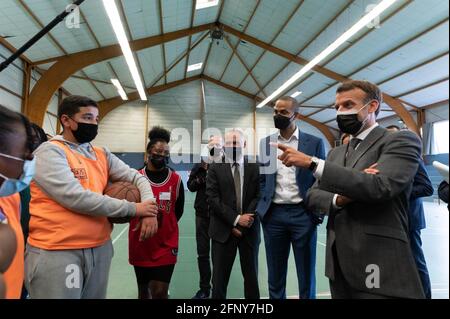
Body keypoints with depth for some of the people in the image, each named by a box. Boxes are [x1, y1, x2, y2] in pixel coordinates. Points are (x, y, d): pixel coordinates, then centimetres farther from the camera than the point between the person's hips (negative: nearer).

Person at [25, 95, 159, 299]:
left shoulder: (102, 155, 9)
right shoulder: (49, 151, -10)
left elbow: (136, 178, 10)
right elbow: (76, 198, -21)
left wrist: (149, 207, -10)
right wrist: (134, 208, -17)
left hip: (100, 248, 6)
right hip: (56, 252, -6)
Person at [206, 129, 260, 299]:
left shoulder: (255, 168, 3)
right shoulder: (215, 168, 0)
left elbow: (259, 197, -2)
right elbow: (213, 198, -8)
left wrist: (244, 224, -12)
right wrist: (236, 220, -15)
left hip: (249, 231, 1)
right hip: (224, 231, -1)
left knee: (251, 277, 13)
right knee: (219, 278, 7)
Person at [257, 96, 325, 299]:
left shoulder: (314, 143, 0)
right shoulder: (266, 143, 8)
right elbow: (262, 179, 11)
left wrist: (318, 212, -5)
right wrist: (262, 207, 3)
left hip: (303, 214, -2)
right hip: (273, 215, 2)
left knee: (306, 275, 11)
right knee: (275, 275, 14)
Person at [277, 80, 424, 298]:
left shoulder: (401, 141, -6)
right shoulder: (336, 153, 13)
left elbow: (379, 186, -24)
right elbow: (312, 196, 8)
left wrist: (312, 163, -26)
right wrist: (338, 199, -14)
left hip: (378, 266, -6)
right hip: (338, 262, 6)